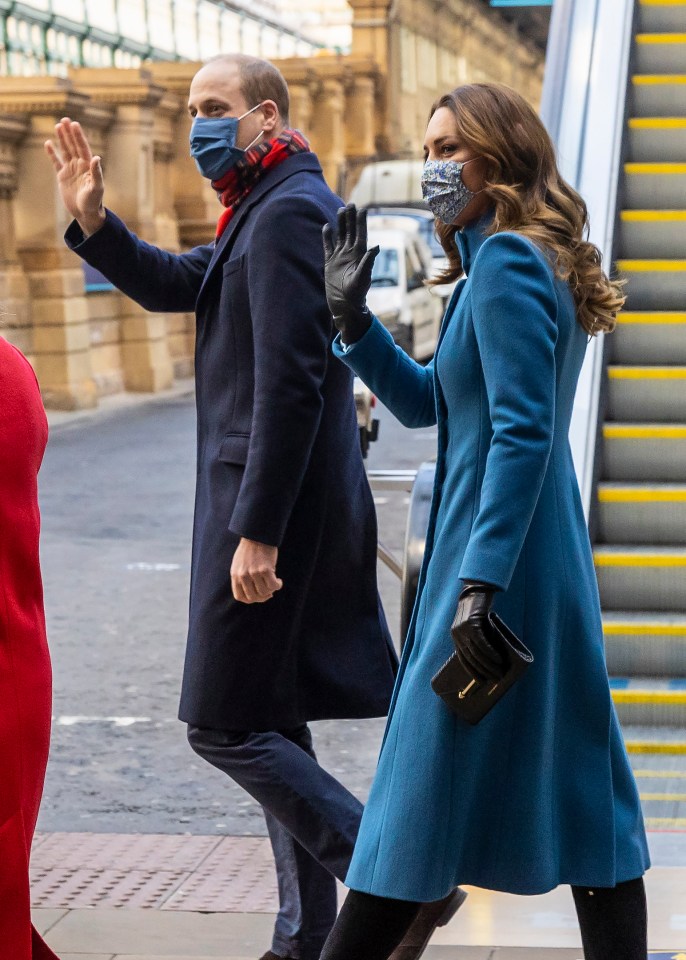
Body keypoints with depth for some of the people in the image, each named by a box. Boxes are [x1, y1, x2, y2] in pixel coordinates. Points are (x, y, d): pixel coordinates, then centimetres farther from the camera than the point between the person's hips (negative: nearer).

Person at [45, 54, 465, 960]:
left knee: (224, 724, -5)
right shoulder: (265, 211, 16)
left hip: (276, 503, -10)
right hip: (273, 504, 10)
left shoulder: (288, 213, -16)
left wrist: (257, 532, -24)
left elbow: (289, 383, -23)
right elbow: (177, 285, 22)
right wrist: (93, 222, 5)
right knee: (271, 724, 14)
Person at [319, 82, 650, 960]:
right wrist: (352, 318, 9)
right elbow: (424, 404, 22)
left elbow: (522, 433, -22)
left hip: (500, 555, -10)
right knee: (578, 789, 11)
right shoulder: (525, 263, 16)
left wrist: (478, 584, -25)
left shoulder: (508, 265, -14)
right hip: (545, 559, 10)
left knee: (425, 787, -1)